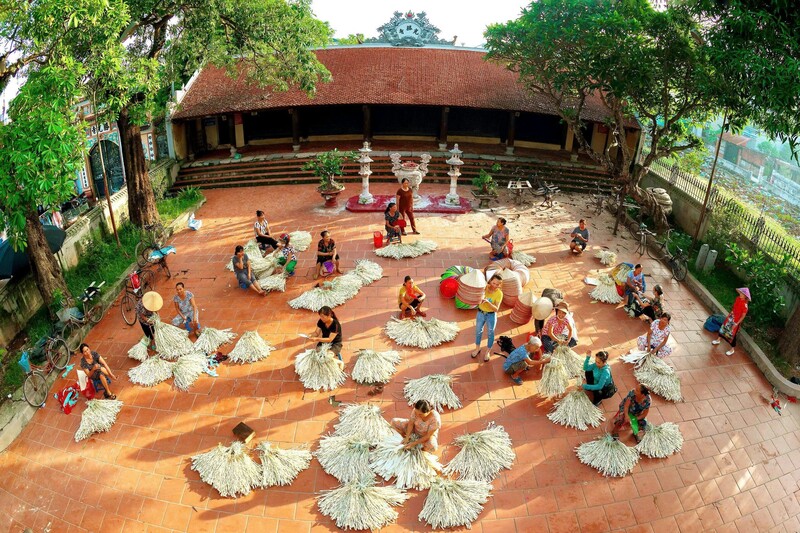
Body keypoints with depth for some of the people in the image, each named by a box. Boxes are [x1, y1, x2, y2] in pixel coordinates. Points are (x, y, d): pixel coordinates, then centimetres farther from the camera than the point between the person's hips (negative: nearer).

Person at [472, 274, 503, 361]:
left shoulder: (499, 293, -20)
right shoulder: (485, 287, -15)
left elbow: (496, 309, -23)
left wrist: (487, 302, -38)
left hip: (491, 315, -2)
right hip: (481, 313, 2)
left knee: (490, 333, 15)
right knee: (478, 331, 19)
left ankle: (488, 352, 37)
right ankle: (477, 349, 43)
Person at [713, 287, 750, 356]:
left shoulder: (745, 305, -28)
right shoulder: (738, 298, -7)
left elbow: (743, 316, -22)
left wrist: (736, 324, -19)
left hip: (736, 321, -7)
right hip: (730, 317, 7)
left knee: (732, 334, 5)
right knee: (723, 327, 22)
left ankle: (732, 350, 24)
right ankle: (718, 340, 45)